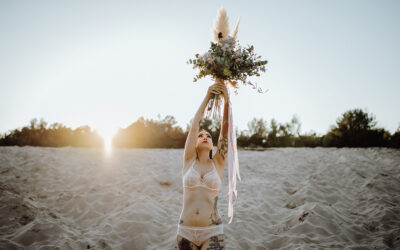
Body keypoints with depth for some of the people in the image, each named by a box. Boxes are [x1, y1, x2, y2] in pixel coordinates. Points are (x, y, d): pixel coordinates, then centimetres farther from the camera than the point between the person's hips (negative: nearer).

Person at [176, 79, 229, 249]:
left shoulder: (218, 163, 5)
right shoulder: (189, 160, 5)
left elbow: (225, 128, -5)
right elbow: (194, 126, -6)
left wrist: (226, 98, -14)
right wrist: (207, 97, -12)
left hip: (212, 233, -1)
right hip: (186, 232, 1)